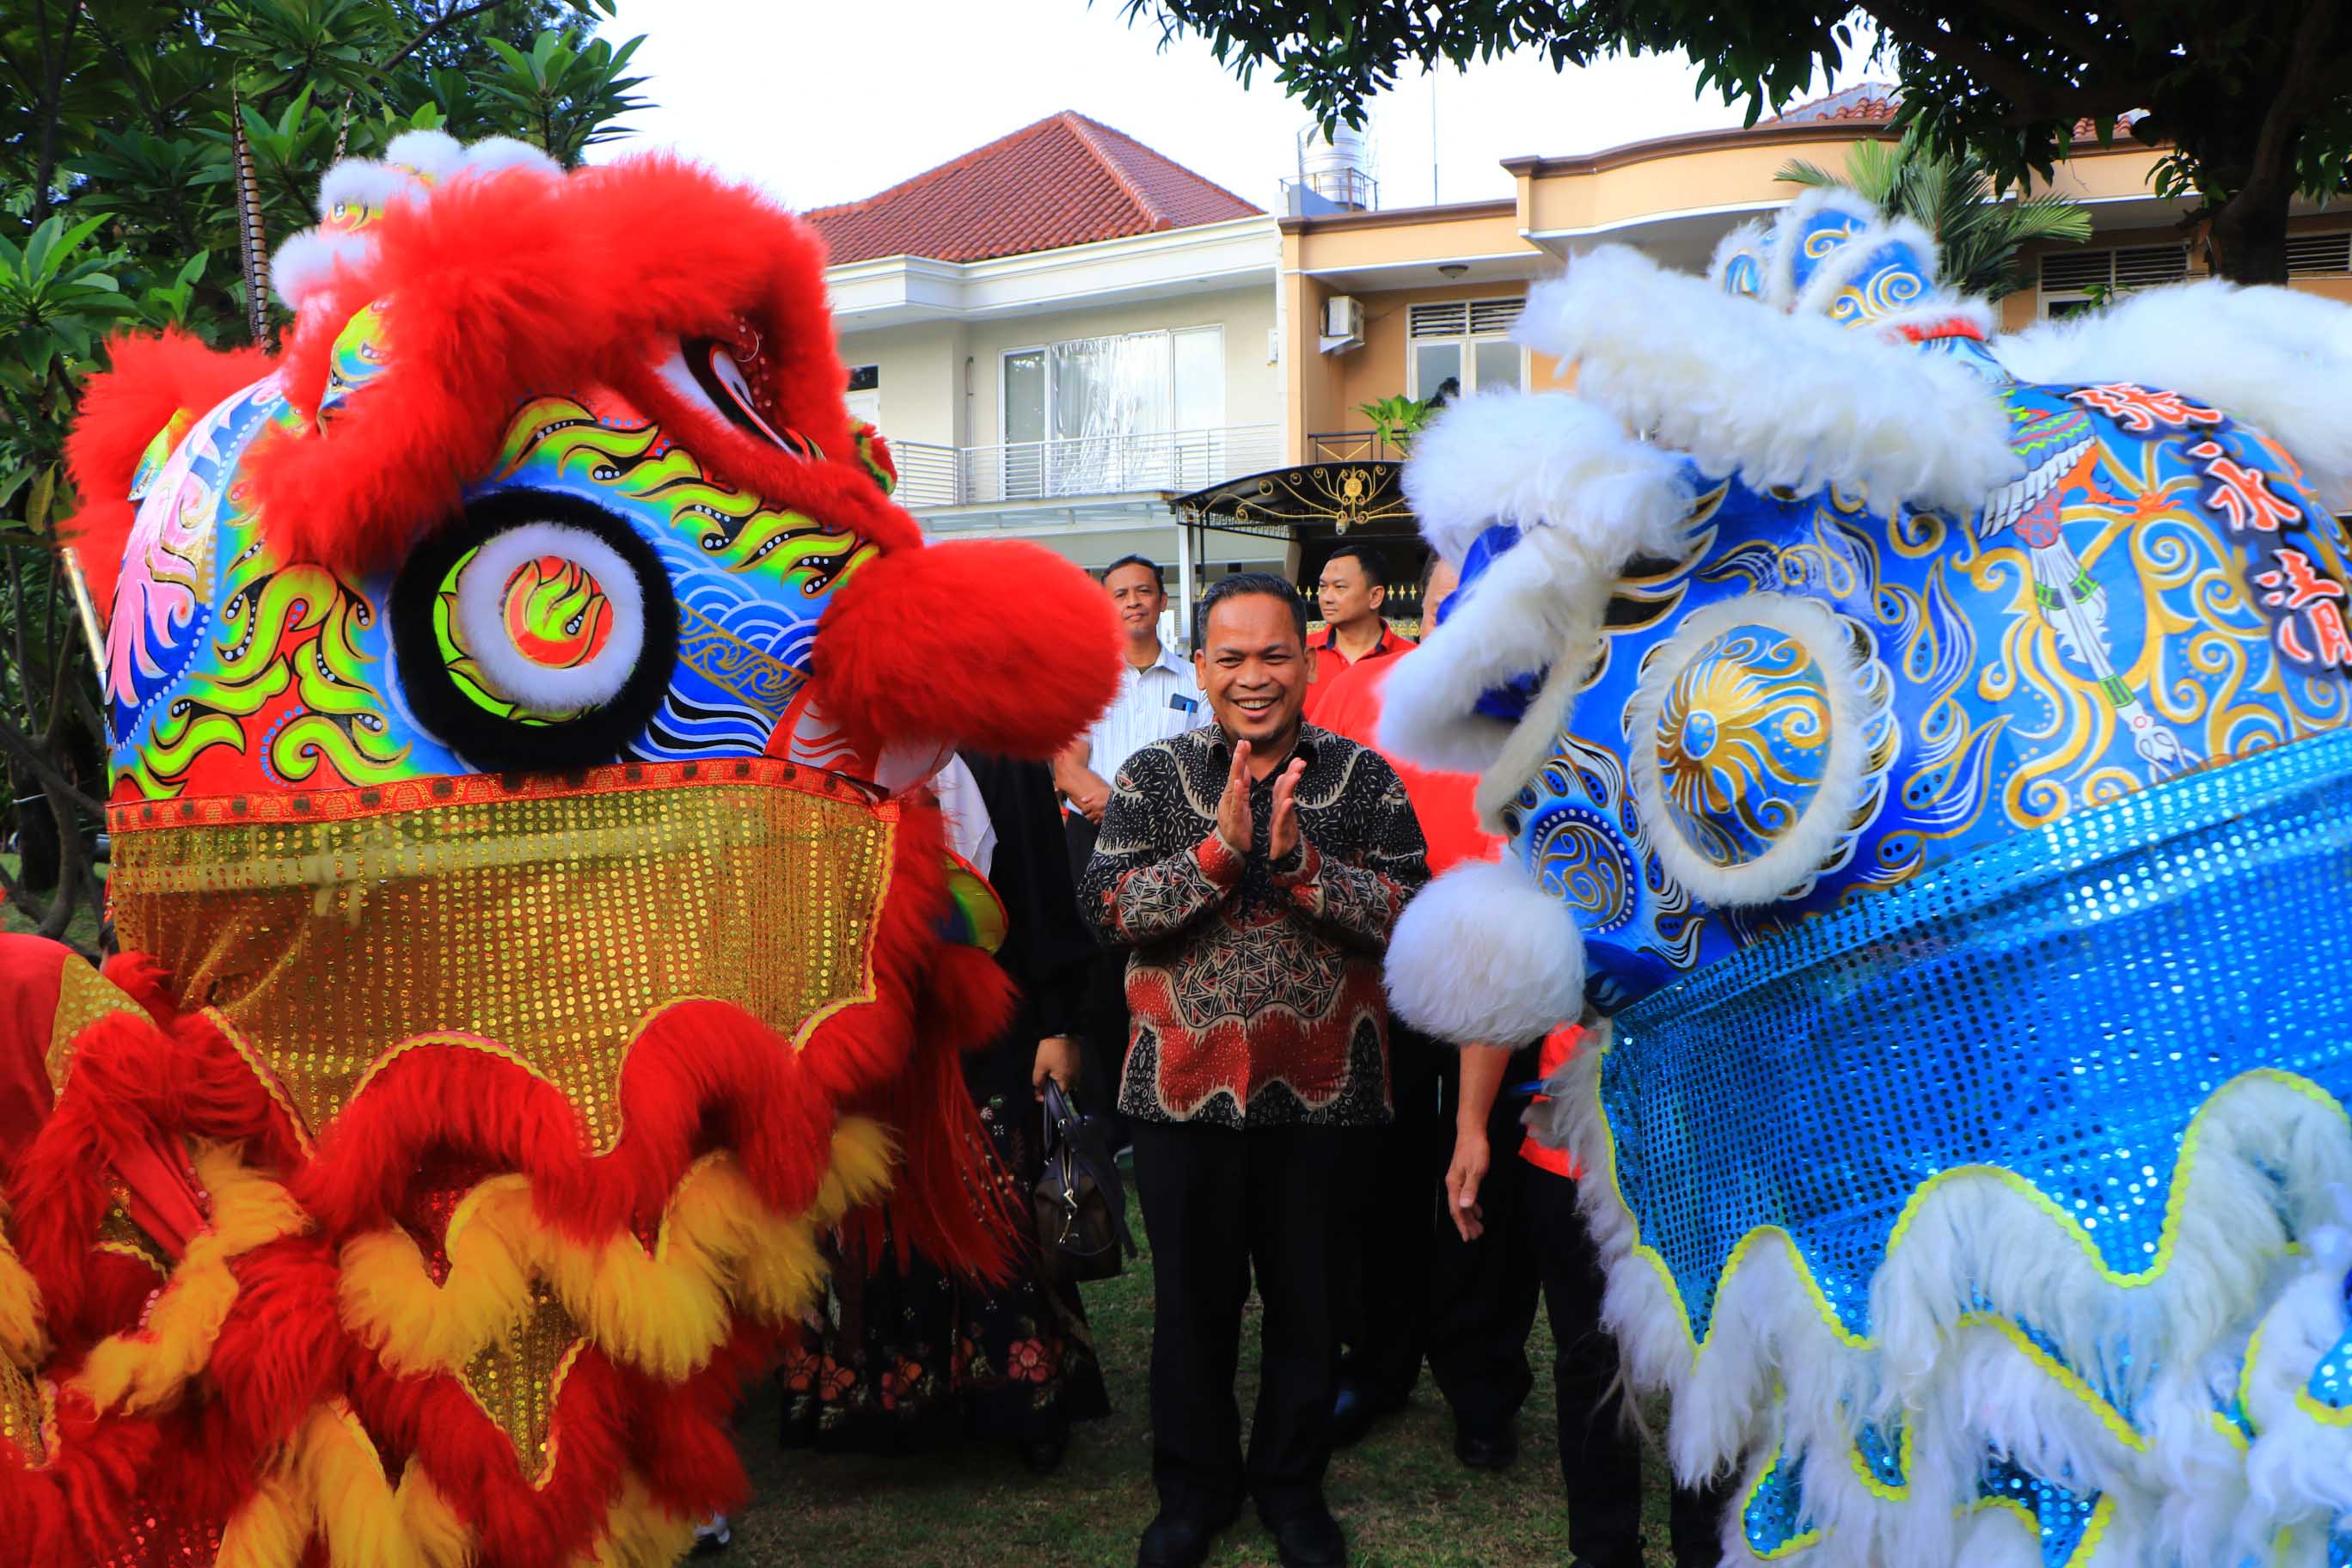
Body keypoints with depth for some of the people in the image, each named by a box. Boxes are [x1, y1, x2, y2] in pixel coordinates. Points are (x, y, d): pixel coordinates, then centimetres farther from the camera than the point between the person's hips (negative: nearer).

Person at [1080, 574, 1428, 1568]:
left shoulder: (1363, 780, 0)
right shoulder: (1153, 777, 1)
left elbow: (1416, 916, -10)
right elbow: (1107, 907, -11)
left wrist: (1303, 863, -23)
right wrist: (1219, 850, -23)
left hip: (1323, 1095, 0)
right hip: (1185, 1093, 0)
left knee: (1307, 1300, 13)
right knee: (1191, 1299, 13)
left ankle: (1292, 1482, 33)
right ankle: (1195, 1486, 32)